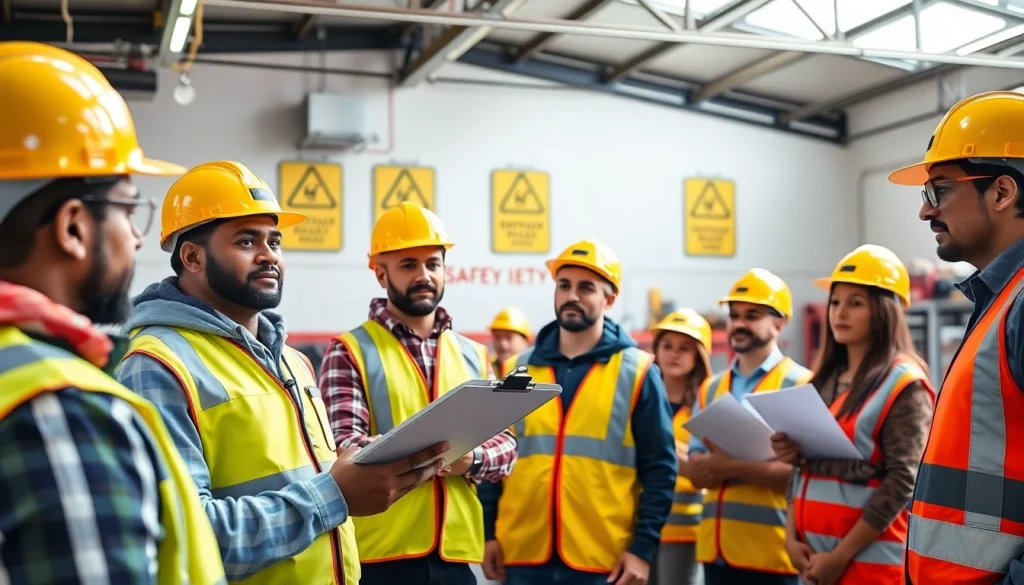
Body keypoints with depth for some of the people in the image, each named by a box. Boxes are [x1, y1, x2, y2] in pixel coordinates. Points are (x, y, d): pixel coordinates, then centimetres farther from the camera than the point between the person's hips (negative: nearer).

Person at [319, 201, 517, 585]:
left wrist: (472, 459, -13)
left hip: (457, 554, 4)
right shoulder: (350, 352, -1)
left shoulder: (473, 355, 13)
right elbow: (344, 449, -11)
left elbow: (505, 443, 9)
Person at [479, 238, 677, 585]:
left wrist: (643, 548, -7)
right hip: (524, 556, 3)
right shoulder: (518, 370, 9)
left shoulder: (637, 372, 0)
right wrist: (488, 533, 5)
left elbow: (659, 468, -1)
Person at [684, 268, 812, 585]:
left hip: (771, 551, -6)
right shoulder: (711, 388, 13)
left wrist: (733, 466, -21)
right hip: (717, 548, 6)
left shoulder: (800, 384, -5)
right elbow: (697, 472, 7)